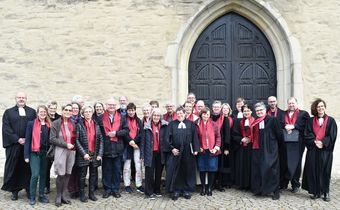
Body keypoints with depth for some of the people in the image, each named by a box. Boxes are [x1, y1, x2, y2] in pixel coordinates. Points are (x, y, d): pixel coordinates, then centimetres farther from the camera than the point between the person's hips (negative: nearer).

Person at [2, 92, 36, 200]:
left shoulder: (32, 112, 10)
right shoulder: (8, 112, 8)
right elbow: (6, 129, -1)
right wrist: (17, 139, -11)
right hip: (14, 145, 0)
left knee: (28, 168, 4)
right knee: (13, 168, 5)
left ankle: (28, 189, 14)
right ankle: (14, 190, 15)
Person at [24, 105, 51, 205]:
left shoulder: (49, 125, 6)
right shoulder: (31, 124, -2)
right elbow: (27, 140, -3)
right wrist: (26, 155, -8)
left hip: (45, 153, 3)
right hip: (34, 153, -3)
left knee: (43, 174, 9)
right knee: (35, 174, -9)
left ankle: (41, 195, 20)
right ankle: (32, 197, 6)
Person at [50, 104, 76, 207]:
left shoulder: (73, 124, 11)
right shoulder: (56, 123, -1)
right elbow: (52, 139, -7)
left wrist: (73, 145, 0)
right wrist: (65, 144, -13)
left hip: (71, 151, 4)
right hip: (60, 151, -4)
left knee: (68, 174, 6)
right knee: (61, 174, -4)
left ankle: (63, 195, 19)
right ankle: (58, 196, 12)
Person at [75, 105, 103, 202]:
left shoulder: (96, 125, 8)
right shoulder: (79, 125, -1)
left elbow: (101, 140, 5)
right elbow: (77, 140, -6)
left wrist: (100, 154, -4)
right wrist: (84, 153, -13)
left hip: (95, 155, 3)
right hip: (84, 155, -3)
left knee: (93, 175, 9)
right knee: (82, 175, 5)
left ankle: (92, 193, 22)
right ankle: (82, 194, 17)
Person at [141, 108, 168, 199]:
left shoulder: (164, 126, 1)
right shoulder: (147, 126, 0)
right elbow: (143, 140, 2)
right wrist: (142, 154, -1)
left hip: (160, 153, 2)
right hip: (150, 153, -1)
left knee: (159, 172, 11)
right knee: (149, 173, 1)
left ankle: (157, 190, 25)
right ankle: (149, 192, 12)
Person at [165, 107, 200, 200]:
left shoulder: (191, 124, 5)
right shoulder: (172, 124, 5)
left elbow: (195, 137, 1)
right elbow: (168, 137, 1)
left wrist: (195, 149, -7)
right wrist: (171, 148, -10)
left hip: (188, 152, 0)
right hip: (175, 151, 0)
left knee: (187, 171, 7)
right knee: (175, 171, 2)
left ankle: (186, 190, 19)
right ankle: (176, 190, 12)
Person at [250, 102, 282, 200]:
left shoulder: (272, 120, -6)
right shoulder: (255, 122, 12)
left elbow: (279, 134, -7)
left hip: (269, 149, -6)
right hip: (257, 149, 6)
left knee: (271, 169, -4)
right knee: (257, 170, 10)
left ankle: (275, 191, 7)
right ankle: (259, 189, 23)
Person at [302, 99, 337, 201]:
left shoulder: (331, 120, 4)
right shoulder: (310, 121, 8)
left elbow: (332, 135, -3)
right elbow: (307, 134, 1)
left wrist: (323, 143, -14)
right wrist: (315, 142, -14)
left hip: (325, 150, -1)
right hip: (313, 150, 1)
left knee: (325, 171, 2)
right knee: (313, 170, 1)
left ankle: (326, 192, 13)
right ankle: (316, 192, 11)